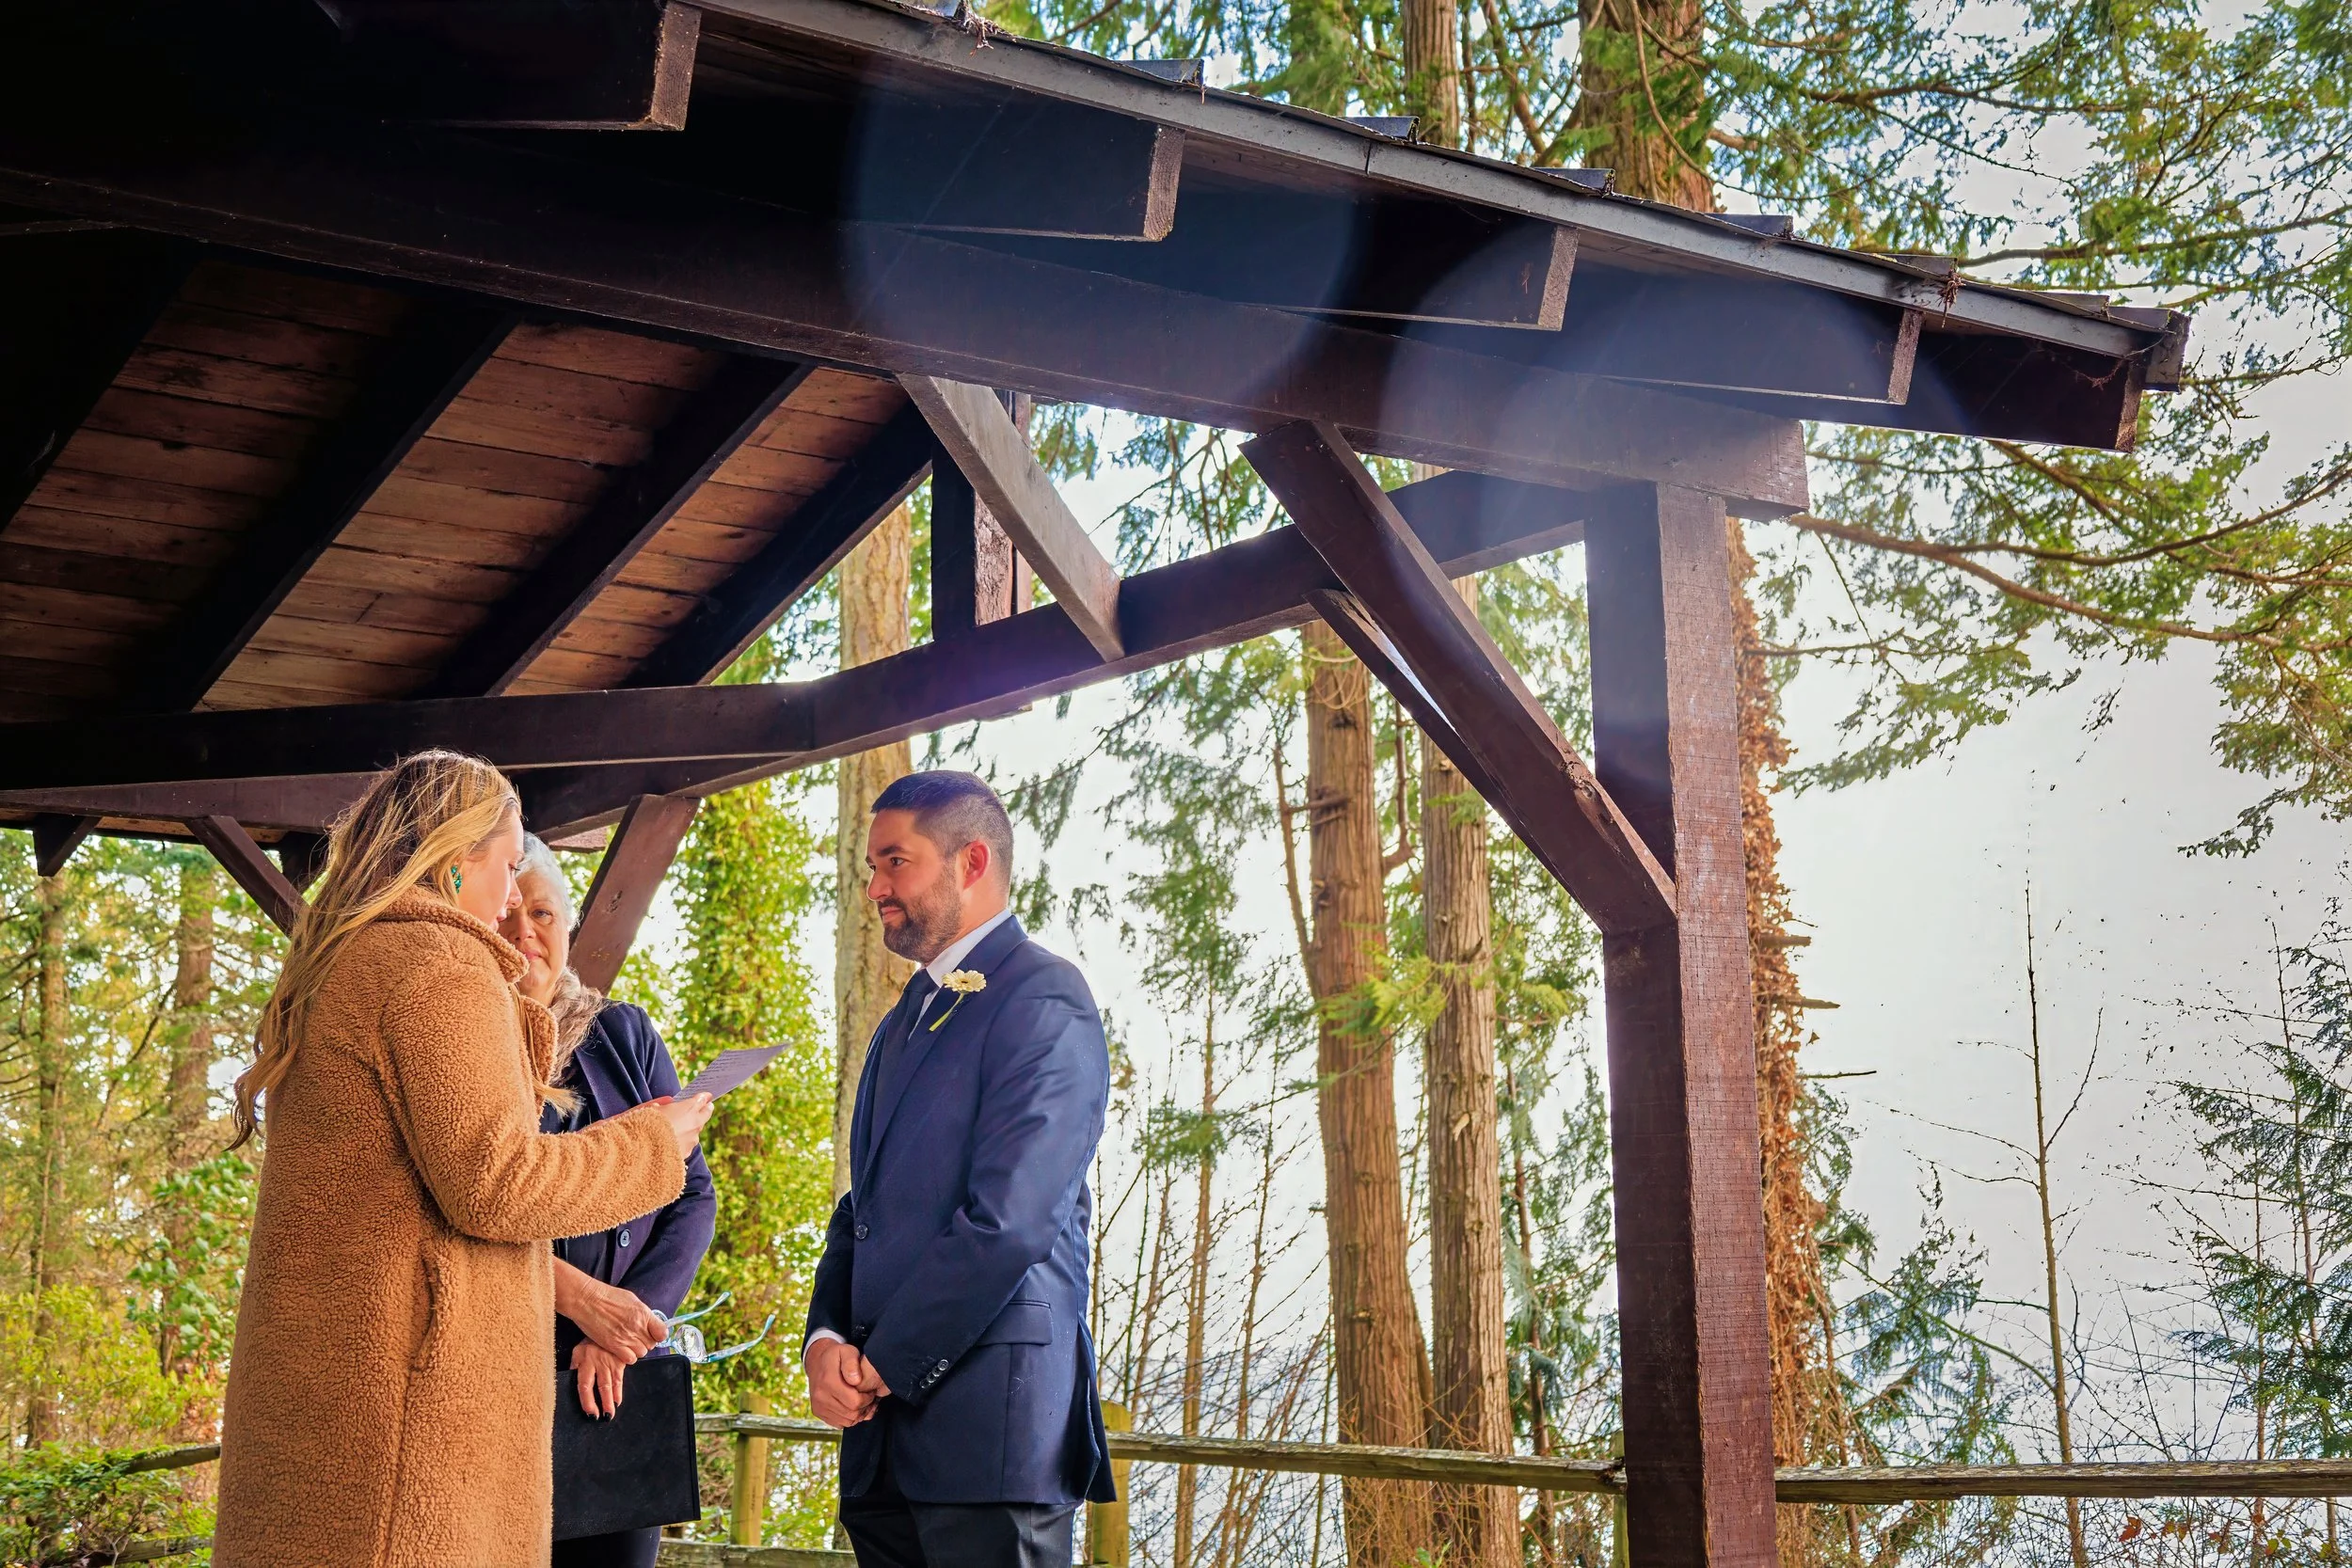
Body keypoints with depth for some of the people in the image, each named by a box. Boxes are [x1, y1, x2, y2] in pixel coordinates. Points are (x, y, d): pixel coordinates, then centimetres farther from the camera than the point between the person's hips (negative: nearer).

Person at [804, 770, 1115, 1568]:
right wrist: (825, 1339, 1)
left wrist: (882, 1364, -11)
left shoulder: (1044, 999, -9)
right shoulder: (906, 1021, 22)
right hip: (885, 1424, 8)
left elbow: (1007, 1221, -18)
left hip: (990, 1413, -8)